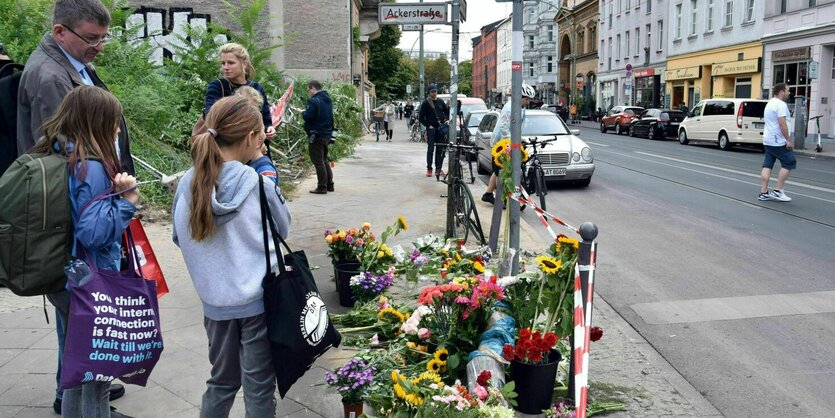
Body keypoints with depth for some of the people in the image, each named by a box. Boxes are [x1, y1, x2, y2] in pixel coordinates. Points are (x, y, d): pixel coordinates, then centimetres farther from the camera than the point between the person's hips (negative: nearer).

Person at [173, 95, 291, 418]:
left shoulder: (188, 185, -7)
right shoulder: (258, 185, -17)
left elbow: (181, 239, 7)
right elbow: (282, 229, 1)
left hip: (215, 301, 4)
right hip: (258, 299, -3)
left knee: (222, 381, 22)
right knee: (259, 387, 12)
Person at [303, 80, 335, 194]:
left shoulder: (315, 101, -17)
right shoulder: (328, 100, 12)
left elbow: (307, 116, -22)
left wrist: (302, 112, 1)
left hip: (317, 135, -9)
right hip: (327, 134, 9)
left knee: (318, 161, -2)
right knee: (324, 159, 19)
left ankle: (322, 187, 0)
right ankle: (329, 184, 22)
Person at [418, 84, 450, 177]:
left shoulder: (440, 102, 11)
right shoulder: (426, 103, 0)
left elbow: (447, 112, 22)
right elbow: (420, 117, -1)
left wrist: (446, 120, 3)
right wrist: (428, 125, -7)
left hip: (441, 128, 3)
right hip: (431, 129, -3)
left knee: (440, 149, 4)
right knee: (430, 149, -3)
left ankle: (438, 168, 10)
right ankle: (429, 169, 2)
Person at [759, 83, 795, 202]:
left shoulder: (770, 103, 18)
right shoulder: (781, 104, -13)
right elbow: (782, 123, -22)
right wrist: (789, 140, -20)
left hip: (767, 141, 9)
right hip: (778, 141, -9)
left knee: (767, 165, 6)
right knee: (789, 164, -1)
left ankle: (763, 192, 4)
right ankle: (777, 191, -3)